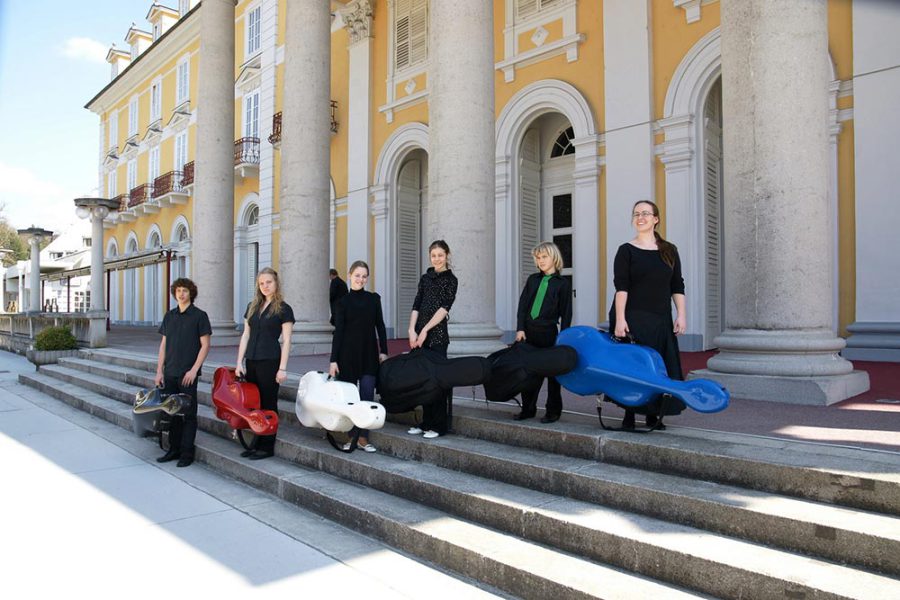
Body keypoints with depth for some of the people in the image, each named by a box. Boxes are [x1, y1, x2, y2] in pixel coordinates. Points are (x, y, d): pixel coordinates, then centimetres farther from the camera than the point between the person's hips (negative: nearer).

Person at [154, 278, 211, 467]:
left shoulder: (199, 315, -4)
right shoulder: (169, 316, 11)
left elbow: (205, 345, -7)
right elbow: (163, 345, 13)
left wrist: (194, 370, -13)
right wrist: (159, 371, 7)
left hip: (188, 373, -5)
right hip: (169, 373, 5)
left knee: (188, 414, 0)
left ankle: (187, 453, 8)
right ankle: (174, 449, 22)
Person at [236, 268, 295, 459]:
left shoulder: (283, 309, -3)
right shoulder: (252, 307, 13)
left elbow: (286, 341, -7)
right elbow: (245, 335, 13)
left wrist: (282, 368, -12)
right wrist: (239, 363, 6)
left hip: (270, 361, -5)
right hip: (251, 361, 6)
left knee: (268, 404, 1)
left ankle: (267, 446, 10)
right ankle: (256, 443, 20)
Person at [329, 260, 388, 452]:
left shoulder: (374, 299, 7)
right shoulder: (343, 302, 1)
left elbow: (380, 326, 10)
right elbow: (338, 331, -2)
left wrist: (383, 351, 4)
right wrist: (333, 360, -7)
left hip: (369, 354, 1)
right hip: (348, 354, -1)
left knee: (367, 396, -1)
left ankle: (363, 438, 7)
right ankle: (351, 436, 16)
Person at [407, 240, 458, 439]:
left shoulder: (450, 279, 0)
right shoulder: (425, 278, 15)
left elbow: (444, 308, -10)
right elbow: (416, 306, 8)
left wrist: (425, 330, -15)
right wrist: (412, 330, -4)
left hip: (437, 333, -5)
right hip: (420, 333, 5)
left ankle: (438, 426, 5)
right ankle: (426, 422, 18)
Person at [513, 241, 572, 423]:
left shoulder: (562, 283, 1)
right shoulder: (533, 279, 13)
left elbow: (566, 313, -1)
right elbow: (522, 305, 8)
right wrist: (520, 329, -2)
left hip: (548, 333, -4)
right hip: (529, 332, 4)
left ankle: (553, 411, 14)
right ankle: (528, 408, 18)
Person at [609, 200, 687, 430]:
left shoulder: (669, 251, 11)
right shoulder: (626, 250, 1)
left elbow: (677, 287, 10)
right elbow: (621, 287, -7)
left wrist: (681, 315, 1)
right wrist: (619, 319, -16)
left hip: (661, 320, 3)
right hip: (632, 318, -3)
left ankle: (653, 416, 15)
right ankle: (629, 417, 7)